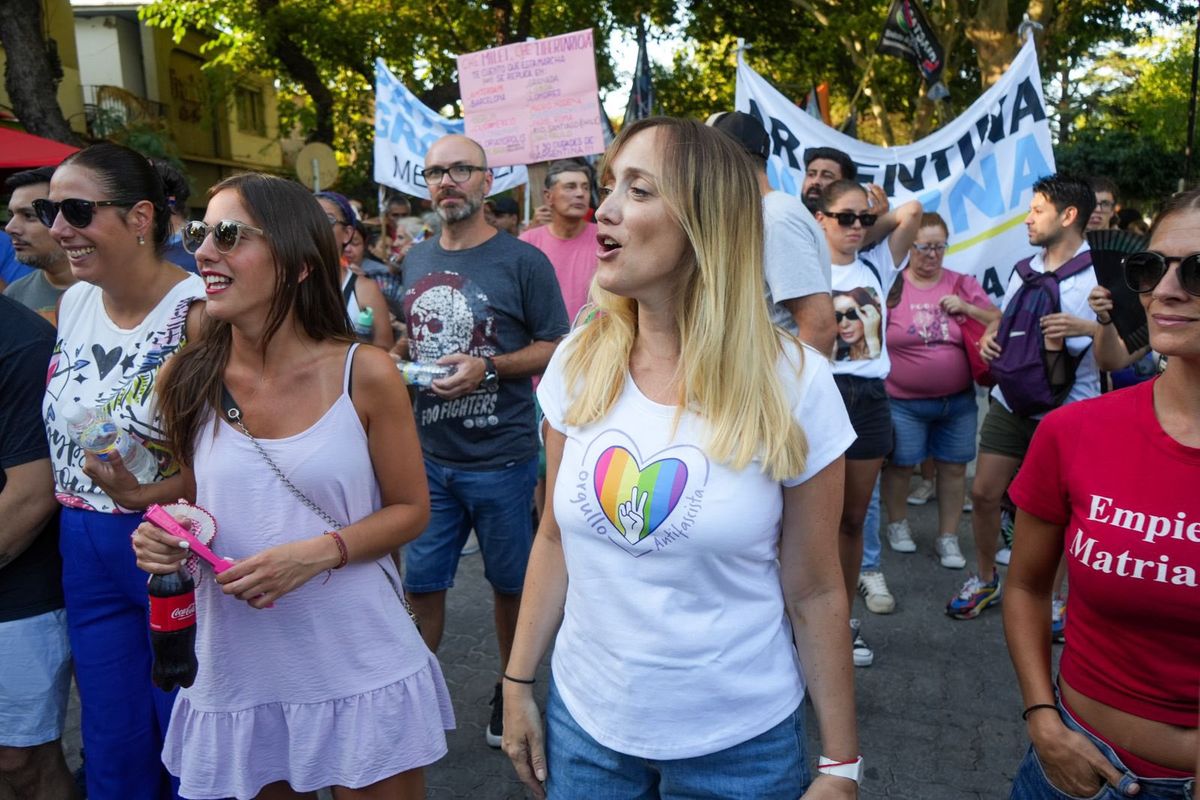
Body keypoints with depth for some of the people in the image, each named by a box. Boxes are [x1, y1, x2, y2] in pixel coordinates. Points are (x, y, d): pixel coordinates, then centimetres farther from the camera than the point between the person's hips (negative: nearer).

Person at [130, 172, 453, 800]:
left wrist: (321, 551, -19)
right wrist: (169, 539, -9)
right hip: (236, 675, 3)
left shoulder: (364, 375, -10)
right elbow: (201, 508, 13)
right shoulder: (189, 383, -2)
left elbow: (411, 510, -4)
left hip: (358, 670, -2)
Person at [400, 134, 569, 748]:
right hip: (427, 454, 4)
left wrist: (488, 367, -20)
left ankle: (512, 690, 33)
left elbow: (556, 347, -7)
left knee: (509, 582, 12)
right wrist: (397, 358, 1)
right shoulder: (416, 261, 10)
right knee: (420, 583, 10)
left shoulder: (522, 261, -7)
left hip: (500, 457, -4)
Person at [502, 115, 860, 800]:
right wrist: (519, 682, 6)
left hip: (740, 741, -2)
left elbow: (815, 591, -9)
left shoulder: (793, 383, -16)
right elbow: (555, 538, 3)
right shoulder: (579, 363, -7)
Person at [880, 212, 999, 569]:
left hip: (957, 400, 3)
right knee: (900, 465, 7)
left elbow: (999, 323, 5)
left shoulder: (963, 284, 3)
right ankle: (897, 524, 32)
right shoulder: (892, 285, -5)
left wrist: (967, 308, -11)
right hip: (903, 402, -2)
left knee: (954, 467, 9)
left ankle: (948, 537, 24)